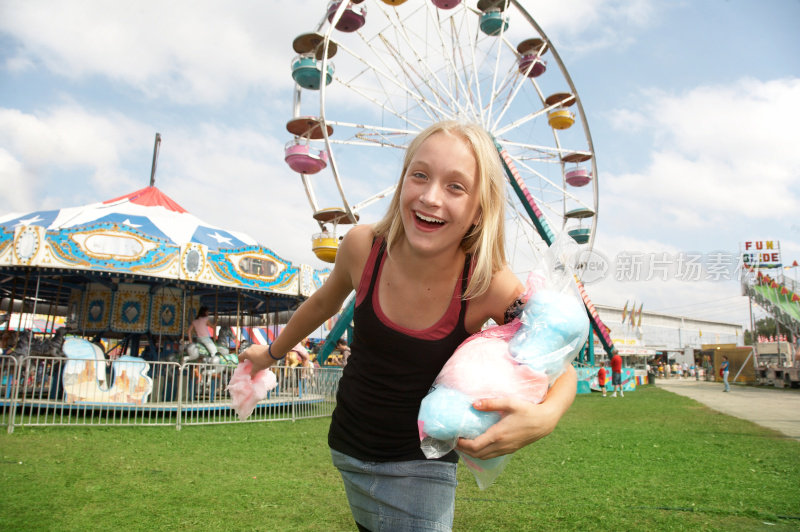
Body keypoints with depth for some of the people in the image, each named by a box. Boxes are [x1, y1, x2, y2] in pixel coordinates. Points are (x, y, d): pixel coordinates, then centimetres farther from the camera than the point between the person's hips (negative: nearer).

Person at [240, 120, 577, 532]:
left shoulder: (490, 286, -24)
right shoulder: (363, 246, -17)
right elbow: (325, 303, 5)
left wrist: (545, 416, -32)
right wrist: (272, 353, 21)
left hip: (419, 466, -2)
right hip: (347, 447, 3)